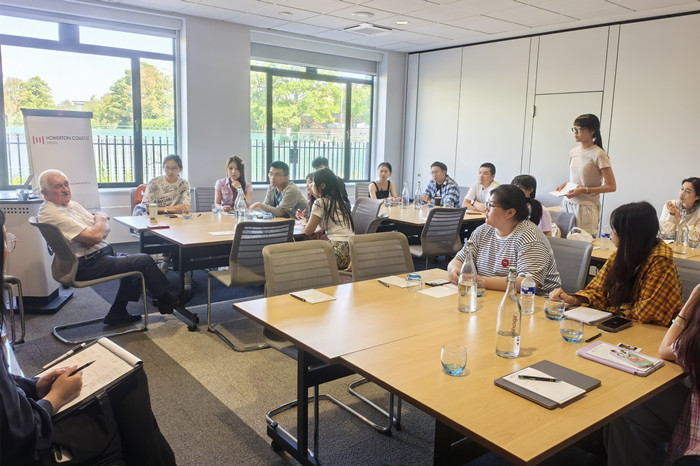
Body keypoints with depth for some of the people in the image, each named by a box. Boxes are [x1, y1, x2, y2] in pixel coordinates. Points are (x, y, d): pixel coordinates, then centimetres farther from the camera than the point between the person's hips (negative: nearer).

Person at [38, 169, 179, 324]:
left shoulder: (70, 204, 13)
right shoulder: (52, 214, -20)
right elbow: (95, 236, -27)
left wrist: (100, 218, -13)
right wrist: (101, 219, -5)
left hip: (100, 254, 11)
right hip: (86, 266, -11)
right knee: (144, 261, -11)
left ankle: (117, 312, 20)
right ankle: (166, 302, 10)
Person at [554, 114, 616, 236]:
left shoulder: (599, 155, -10)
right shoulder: (573, 152, 10)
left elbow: (611, 186, -10)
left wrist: (584, 190, -17)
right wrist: (565, 184, 4)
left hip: (586, 208, -6)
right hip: (568, 204, 6)